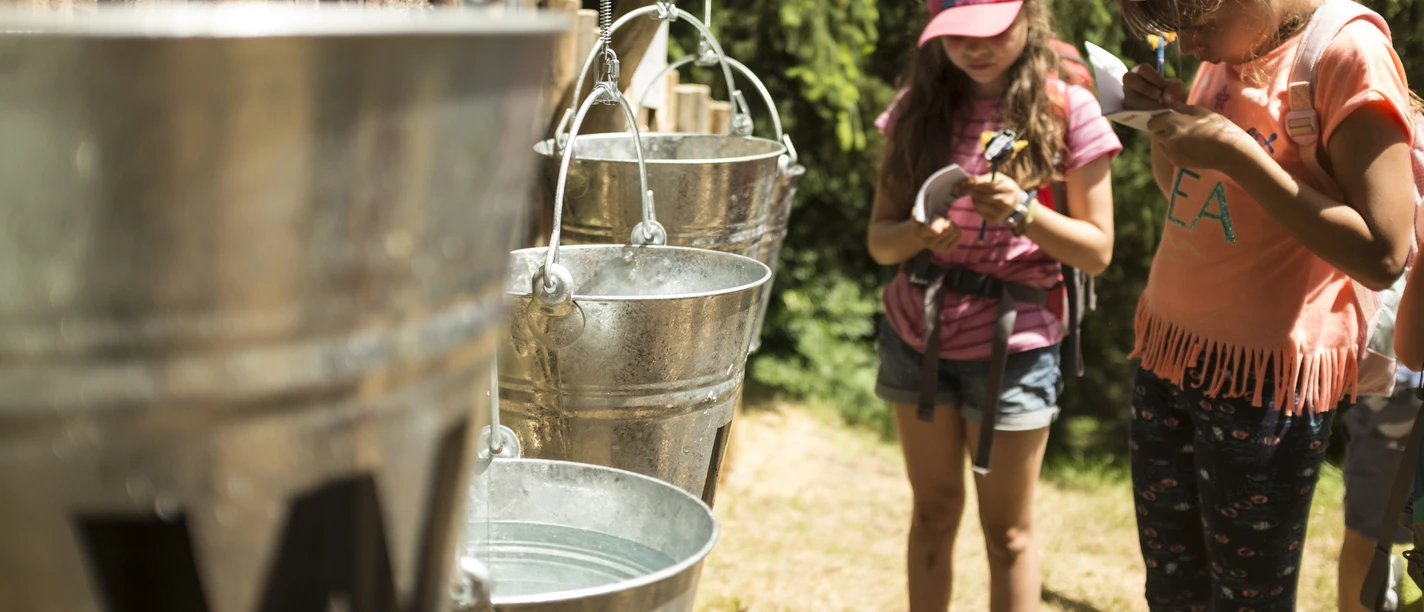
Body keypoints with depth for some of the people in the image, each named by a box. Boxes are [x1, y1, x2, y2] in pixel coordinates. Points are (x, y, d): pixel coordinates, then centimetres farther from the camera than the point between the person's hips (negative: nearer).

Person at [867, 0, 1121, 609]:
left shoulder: (1068, 110, -7)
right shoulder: (920, 106, 2)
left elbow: (1097, 251, -6)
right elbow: (879, 239, 1)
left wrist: (1022, 211, -22)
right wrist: (918, 234, -22)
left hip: (1012, 347, -3)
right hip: (916, 336, 3)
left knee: (1007, 531, 6)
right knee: (934, 512, 13)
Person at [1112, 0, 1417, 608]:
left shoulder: (1347, 52, -14)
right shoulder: (1227, 52, 9)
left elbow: (1382, 256, -21)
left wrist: (1236, 153, -23)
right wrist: (1161, 120, 3)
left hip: (1265, 379, -7)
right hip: (1171, 355, 7)